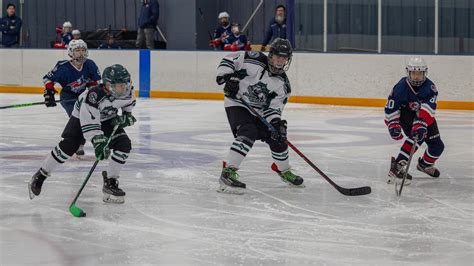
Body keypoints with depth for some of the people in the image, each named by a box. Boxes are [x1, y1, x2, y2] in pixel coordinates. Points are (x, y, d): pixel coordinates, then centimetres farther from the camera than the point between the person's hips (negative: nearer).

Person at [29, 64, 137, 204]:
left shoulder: (127, 92, -23)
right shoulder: (94, 95, -41)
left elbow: (129, 101, 4)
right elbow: (89, 121, -42)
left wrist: (126, 115, -9)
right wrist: (98, 142, -49)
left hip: (108, 119, 5)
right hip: (82, 117, -5)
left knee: (124, 145, -14)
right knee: (68, 146, -18)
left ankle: (110, 182, -2)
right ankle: (40, 176, 1)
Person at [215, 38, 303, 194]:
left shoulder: (282, 83, -4)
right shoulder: (254, 61, -20)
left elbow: (273, 106, -6)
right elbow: (229, 60, -17)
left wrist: (276, 123, -23)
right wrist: (227, 77, -31)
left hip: (258, 111, 7)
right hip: (237, 104, -7)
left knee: (277, 137, 7)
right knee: (248, 134, -30)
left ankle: (283, 170, 34)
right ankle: (228, 173, -34)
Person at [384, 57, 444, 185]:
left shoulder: (430, 87, -23)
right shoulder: (401, 87, -23)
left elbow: (427, 108, -37)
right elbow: (391, 108, -15)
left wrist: (421, 123, -51)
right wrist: (393, 125, -25)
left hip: (426, 117, 4)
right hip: (406, 114, -4)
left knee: (437, 146, 5)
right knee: (416, 136, -33)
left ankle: (425, 164, 38)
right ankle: (397, 166, -37)